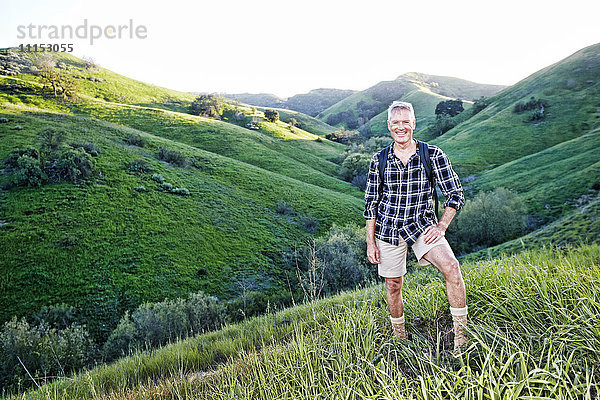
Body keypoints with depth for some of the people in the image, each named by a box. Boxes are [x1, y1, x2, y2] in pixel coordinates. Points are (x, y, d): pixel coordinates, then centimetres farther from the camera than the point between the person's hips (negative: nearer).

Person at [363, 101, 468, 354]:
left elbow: (456, 194, -1)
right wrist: (370, 242, 2)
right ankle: (400, 340, 32)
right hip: (388, 228, 2)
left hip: (422, 225, -1)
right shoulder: (379, 160, -2)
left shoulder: (433, 155, -6)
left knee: (450, 266, -24)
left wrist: (441, 227, -12)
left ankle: (461, 337, -11)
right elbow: (371, 204, 4)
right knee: (393, 285, 8)